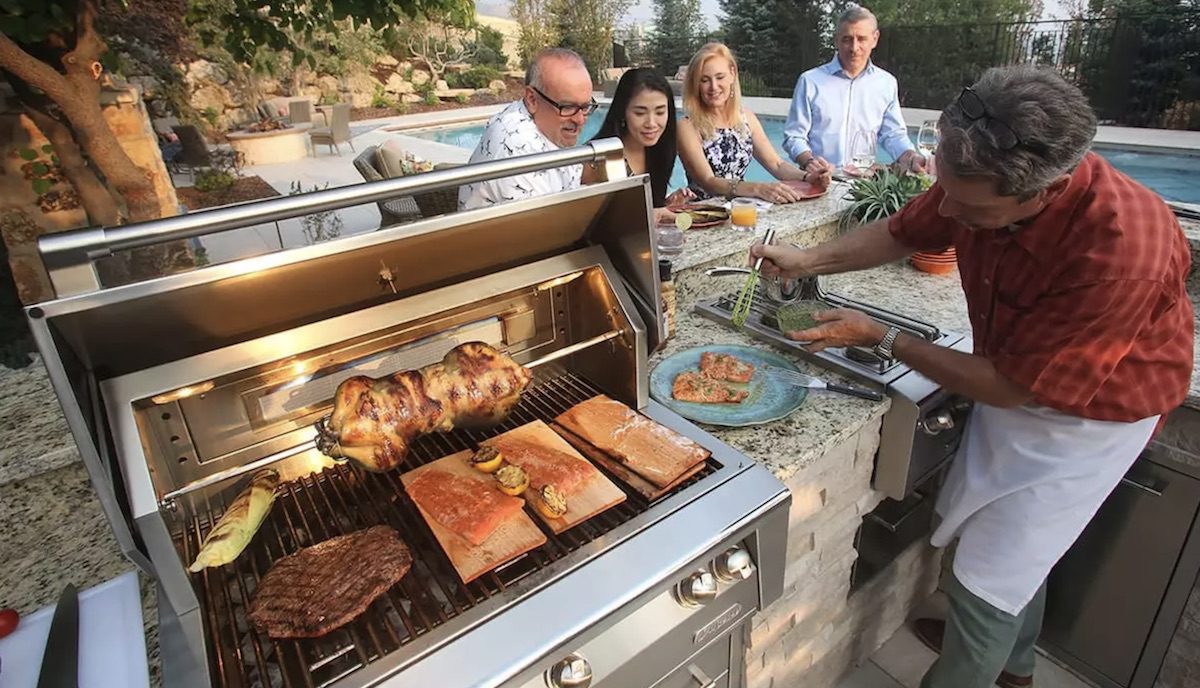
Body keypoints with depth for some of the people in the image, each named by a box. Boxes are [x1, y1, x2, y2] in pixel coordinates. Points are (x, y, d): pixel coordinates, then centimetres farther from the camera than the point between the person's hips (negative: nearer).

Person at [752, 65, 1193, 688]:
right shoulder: (977, 180, -21)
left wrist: (882, 339, -26)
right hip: (1016, 379, 7)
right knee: (1015, 541, 26)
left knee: (988, 577, 0)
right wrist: (808, 260, -13)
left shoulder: (1119, 253, -39)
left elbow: (1012, 387, -30)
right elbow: (901, 232, -1)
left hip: (1088, 412, -7)